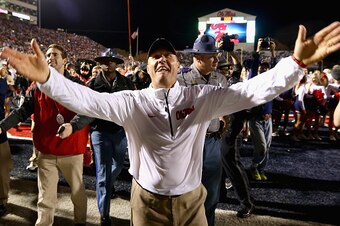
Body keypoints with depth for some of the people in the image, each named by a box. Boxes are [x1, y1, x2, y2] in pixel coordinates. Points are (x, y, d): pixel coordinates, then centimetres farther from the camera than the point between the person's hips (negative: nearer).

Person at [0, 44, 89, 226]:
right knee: (45, 197, 12)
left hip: (72, 149, -2)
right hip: (46, 151, 2)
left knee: (77, 190, 15)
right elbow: (23, 111, 3)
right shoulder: (38, 86, 6)